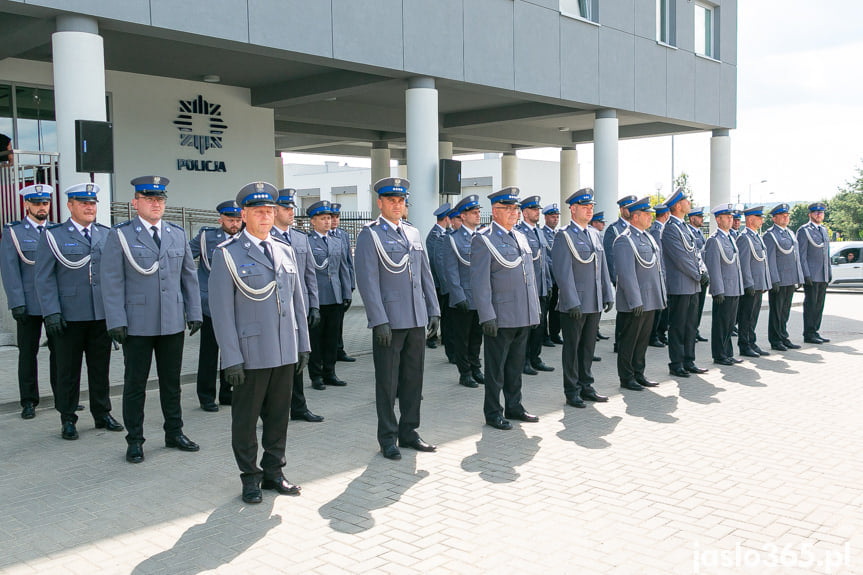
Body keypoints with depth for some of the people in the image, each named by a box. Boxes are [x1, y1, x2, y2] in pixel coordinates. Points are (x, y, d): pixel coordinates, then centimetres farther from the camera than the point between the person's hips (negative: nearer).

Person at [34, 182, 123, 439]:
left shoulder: (107, 234, 10)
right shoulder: (53, 235, 1)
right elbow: (44, 277, -3)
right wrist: (51, 312, -11)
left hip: (103, 314, 3)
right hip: (69, 315, -3)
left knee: (101, 367, 10)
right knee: (68, 369, 5)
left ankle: (102, 413, 23)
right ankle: (68, 419, 17)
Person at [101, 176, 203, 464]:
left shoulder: (178, 234, 11)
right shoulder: (120, 235, -1)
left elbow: (189, 276, 13)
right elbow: (112, 281, -6)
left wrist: (194, 313, 7)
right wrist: (116, 321, -12)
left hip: (173, 323, 4)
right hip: (137, 324, -3)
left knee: (171, 381, 13)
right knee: (135, 384, 6)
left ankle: (174, 432, 26)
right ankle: (135, 440, 17)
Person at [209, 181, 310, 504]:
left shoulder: (285, 251, 11)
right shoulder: (227, 254, -5)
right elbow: (222, 310, -9)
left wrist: (303, 345, 11)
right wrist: (231, 358, -13)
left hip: (286, 353, 5)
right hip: (251, 353, -5)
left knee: (279, 416, 13)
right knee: (246, 419, 6)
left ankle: (273, 473, 27)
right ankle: (250, 479, 20)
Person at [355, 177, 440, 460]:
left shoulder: (413, 233, 14)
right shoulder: (370, 234, -5)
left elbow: (425, 275, 17)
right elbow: (367, 280, -11)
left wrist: (434, 310, 10)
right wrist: (379, 320, -16)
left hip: (417, 320, 6)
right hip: (389, 321, -6)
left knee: (413, 378, 12)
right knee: (387, 383, 3)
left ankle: (409, 431, 24)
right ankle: (388, 438, 15)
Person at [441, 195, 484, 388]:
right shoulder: (453, 239, -7)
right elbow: (451, 272, -10)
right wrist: (459, 298, -15)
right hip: (463, 299, -5)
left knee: (477, 336, 14)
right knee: (462, 338, 5)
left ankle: (475, 369, 26)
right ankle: (465, 373, 15)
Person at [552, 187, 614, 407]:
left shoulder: (595, 234, 14)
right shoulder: (564, 236, -8)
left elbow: (603, 268, 17)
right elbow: (563, 272, -14)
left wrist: (608, 296, 11)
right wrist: (573, 303, -19)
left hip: (594, 303, 7)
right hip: (573, 303, -7)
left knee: (588, 346, 13)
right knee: (572, 347, 2)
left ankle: (585, 387, 24)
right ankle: (572, 392, 11)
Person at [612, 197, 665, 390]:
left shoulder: (648, 237, 15)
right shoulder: (624, 240, -14)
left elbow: (657, 267, 20)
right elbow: (626, 274, -19)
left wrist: (662, 294, 16)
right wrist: (635, 302, -21)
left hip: (650, 301, 9)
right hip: (634, 303, -8)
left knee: (643, 339, 15)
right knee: (629, 341, 2)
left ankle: (638, 374, 25)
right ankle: (626, 378, 12)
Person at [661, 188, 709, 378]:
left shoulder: (685, 227, 15)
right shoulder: (670, 228, -14)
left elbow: (695, 251, 17)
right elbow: (680, 258, -17)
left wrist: (702, 271, 1)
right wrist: (698, 276, -10)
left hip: (693, 285, 9)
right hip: (679, 286, -9)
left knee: (691, 325, 13)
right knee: (677, 326, -1)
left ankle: (688, 362, 21)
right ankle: (676, 364, 6)